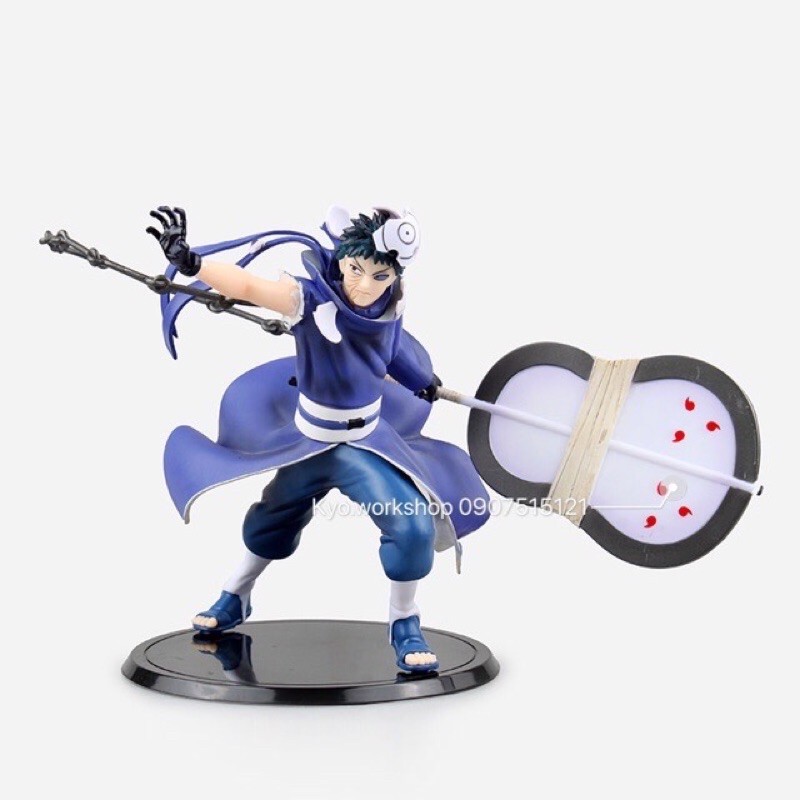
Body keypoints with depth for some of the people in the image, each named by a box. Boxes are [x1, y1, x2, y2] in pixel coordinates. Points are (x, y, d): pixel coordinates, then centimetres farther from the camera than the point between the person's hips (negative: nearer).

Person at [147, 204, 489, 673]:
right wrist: (189, 261, -57)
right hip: (308, 444, -1)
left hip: (366, 446, 2)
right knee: (270, 521, 19)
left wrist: (421, 381, 18)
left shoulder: (391, 306, -12)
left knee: (413, 526, -15)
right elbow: (248, 287, -42)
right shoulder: (310, 297, -25)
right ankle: (235, 600, 49)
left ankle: (405, 626, 10)